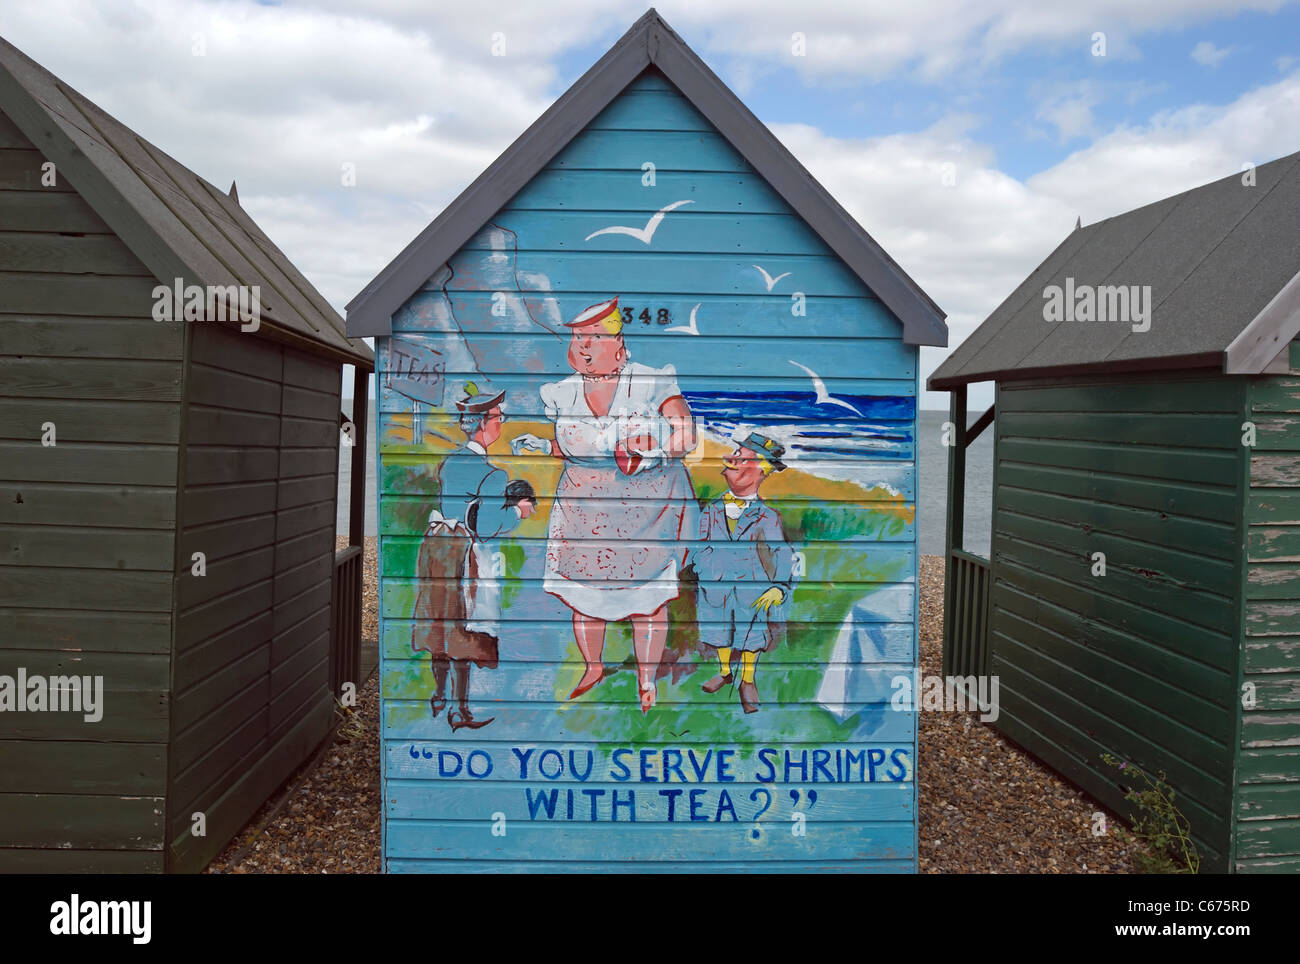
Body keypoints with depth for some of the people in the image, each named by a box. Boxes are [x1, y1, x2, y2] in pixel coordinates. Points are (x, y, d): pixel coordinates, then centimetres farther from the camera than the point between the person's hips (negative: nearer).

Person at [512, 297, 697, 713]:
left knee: (647, 596, -2)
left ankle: (647, 679, 17)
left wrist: (659, 452, -31)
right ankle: (593, 667, 30)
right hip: (584, 504, 4)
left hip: (648, 503, -3)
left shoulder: (651, 384, -9)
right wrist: (543, 446, -6)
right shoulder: (563, 393, 4)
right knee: (582, 590, 6)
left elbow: (686, 433, -13)